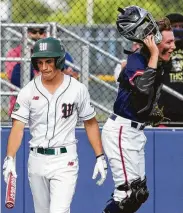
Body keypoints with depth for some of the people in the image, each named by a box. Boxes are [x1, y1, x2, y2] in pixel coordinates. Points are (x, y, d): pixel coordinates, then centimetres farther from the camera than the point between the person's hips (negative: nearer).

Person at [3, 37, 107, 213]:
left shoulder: (78, 89, -4)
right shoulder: (28, 91, -3)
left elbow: (90, 124, 6)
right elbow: (17, 127, -10)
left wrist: (100, 157, 1)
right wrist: (9, 158, -25)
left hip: (65, 160, -3)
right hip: (37, 159, 3)